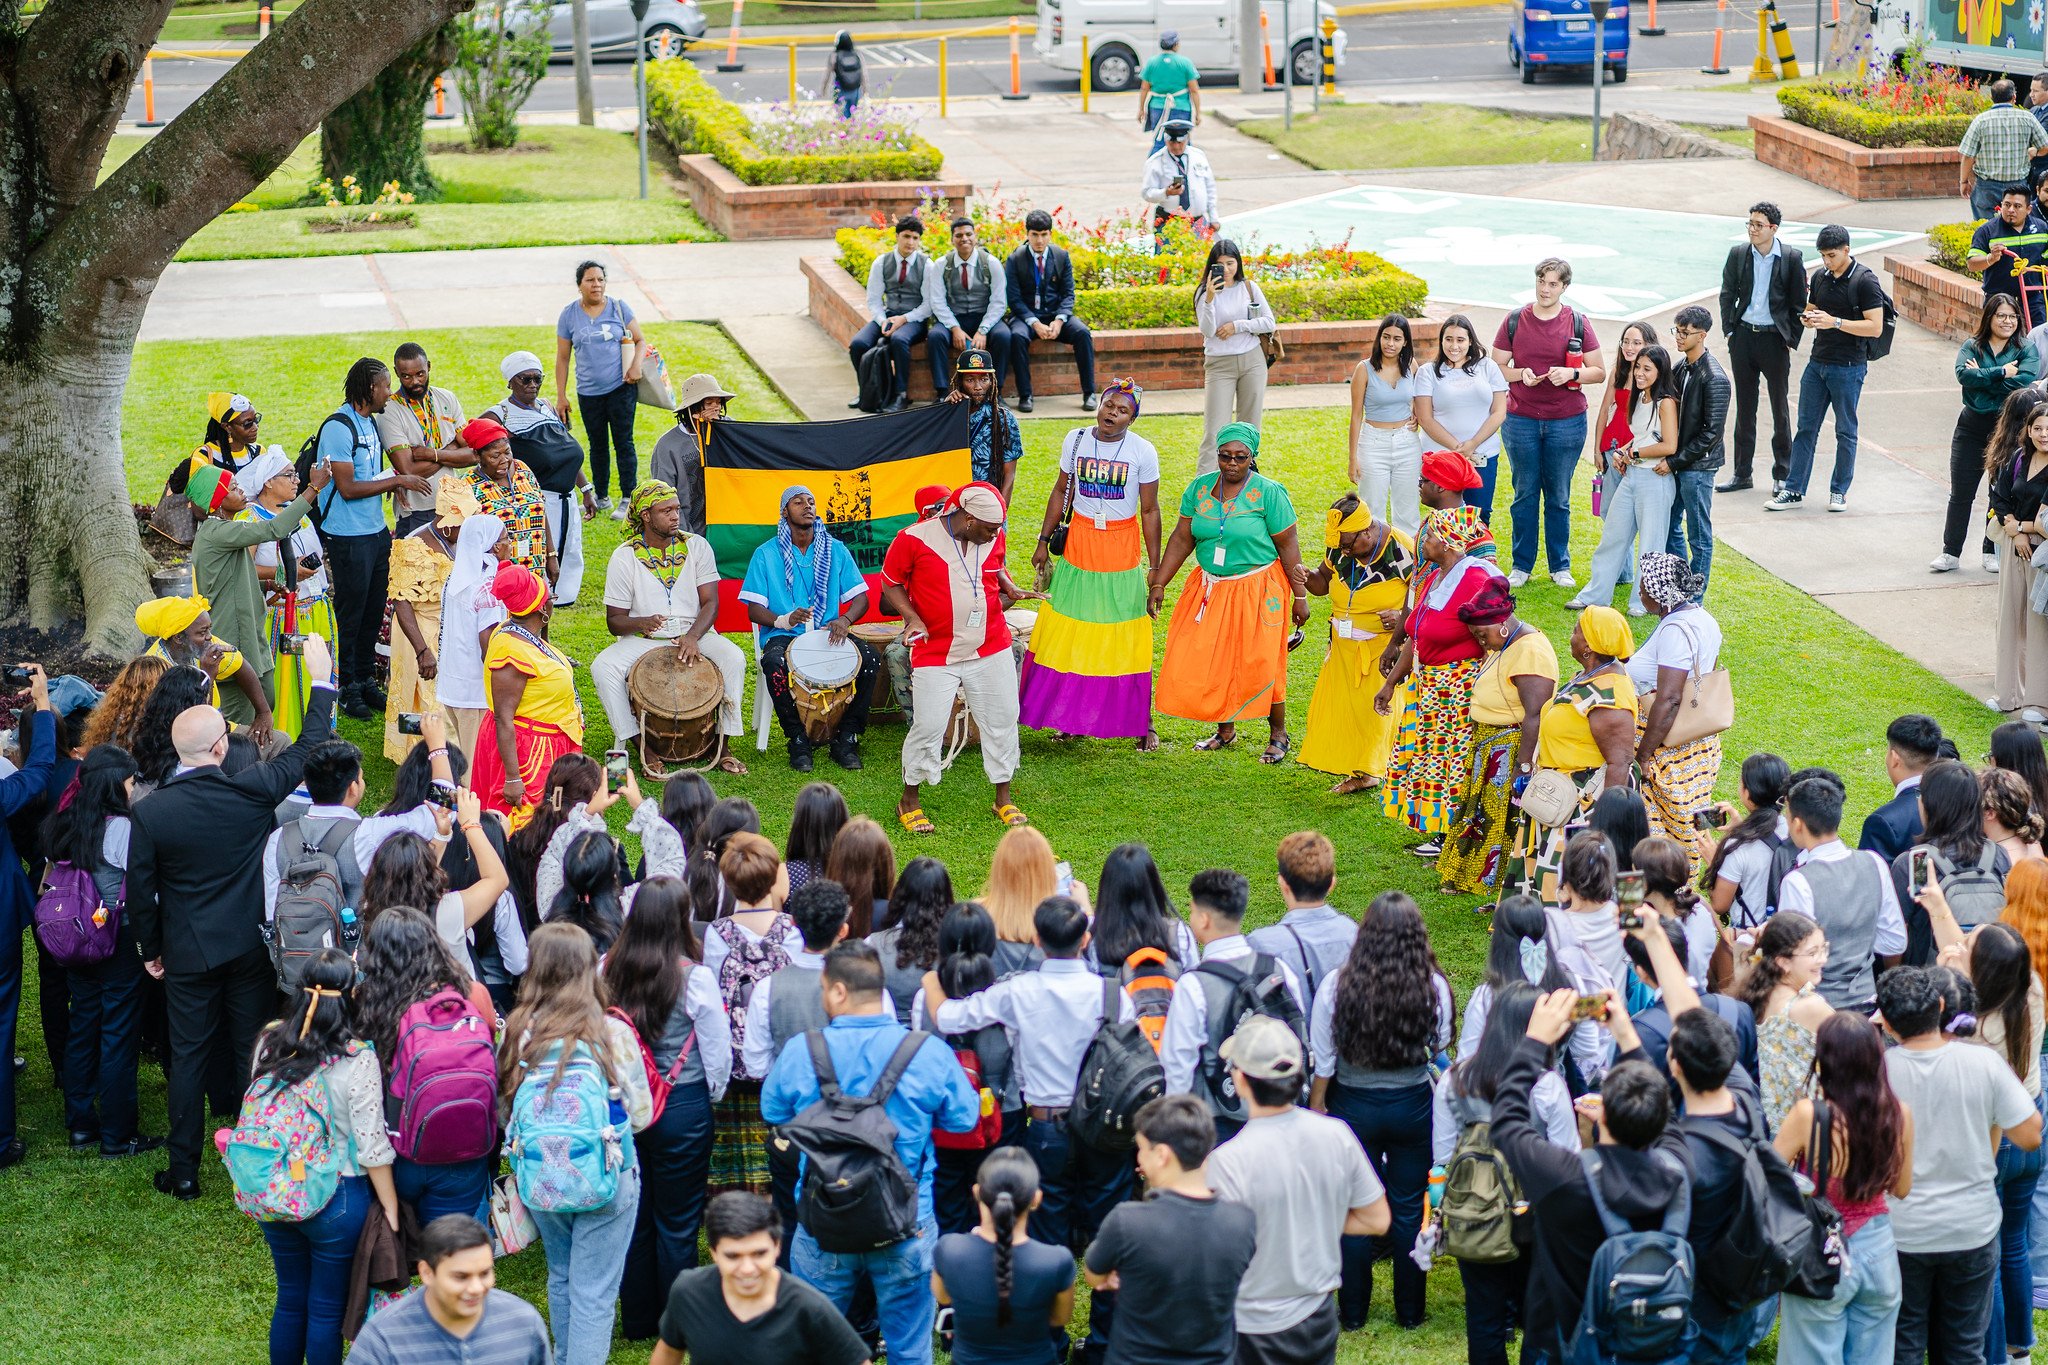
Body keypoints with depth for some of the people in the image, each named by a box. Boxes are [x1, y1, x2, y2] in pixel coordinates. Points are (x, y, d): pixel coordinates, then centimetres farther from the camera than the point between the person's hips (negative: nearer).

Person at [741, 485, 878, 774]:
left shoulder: (835, 550, 11)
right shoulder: (766, 554, 4)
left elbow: (860, 597, 8)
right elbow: (754, 609, 0)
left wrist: (844, 620, -15)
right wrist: (783, 620, -22)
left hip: (829, 632, 2)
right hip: (784, 636, -2)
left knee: (870, 657, -26)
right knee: (775, 662, -37)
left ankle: (845, 737, -12)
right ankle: (798, 740, -18)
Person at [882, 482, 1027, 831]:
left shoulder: (993, 538, 0)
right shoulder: (914, 539, -14)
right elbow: (891, 582, -2)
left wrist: (1009, 589, 0)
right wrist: (912, 617, -16)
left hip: (991, 650, 4)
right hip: (936, 654, -4)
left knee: (1002, 721, 7)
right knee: (928, 726, -5)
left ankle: (1003, 799, 23)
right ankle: (908, 801, 15)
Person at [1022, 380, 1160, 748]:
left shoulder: (1143, 451, -7)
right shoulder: (1075, 441, 1)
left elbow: (1149, 510, -4)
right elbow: (1061, 492, 10)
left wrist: (1155, 567, -4)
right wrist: (1043, 541, 9)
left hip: (1122, 549, -3)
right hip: (1078, 543, 3)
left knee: (1127, 639, 1)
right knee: (1070, 634, 4)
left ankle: (1142, 723, 9)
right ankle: (1074, 715, 15)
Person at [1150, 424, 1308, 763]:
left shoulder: (1269, 493, -11)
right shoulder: (1200, 488, 0)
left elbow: (1288, 545, -8)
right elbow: (1181, 539, 4)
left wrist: (1300, 596, -8)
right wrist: (1158, 584, 0)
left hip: (1256, 589, -4)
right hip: (1210, 588, 4)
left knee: (1259, 663, -2)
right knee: (1206, 660, 5)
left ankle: (1278, 734, 18)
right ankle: (1225, 731, 25)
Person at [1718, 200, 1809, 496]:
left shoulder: (1791, 258, -5)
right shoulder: (1738, 255, 2)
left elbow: (1798, 303, -1)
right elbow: (1727, 295, 8)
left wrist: (1791, 340, -4)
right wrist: (1730, 332, 2)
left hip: (1775, 339, -3)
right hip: (1744, 336, 3)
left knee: (1780, 408, 5)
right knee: (1745, 408, 9)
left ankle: (1783, 474, 14)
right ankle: (1742, 474, 16)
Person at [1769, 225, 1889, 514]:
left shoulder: (1865, 281, -11)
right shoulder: (1820, 277, 9)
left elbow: (1875, 327, -15)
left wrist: (1835, 322, -22)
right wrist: (1808, 319, -3)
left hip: (1848, 367, -6)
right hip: (1817, 362, 6)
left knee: (1845, 431, 5)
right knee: (1806, 428, 6)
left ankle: (1839, 491, 15)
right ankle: (1794, 490, 9)